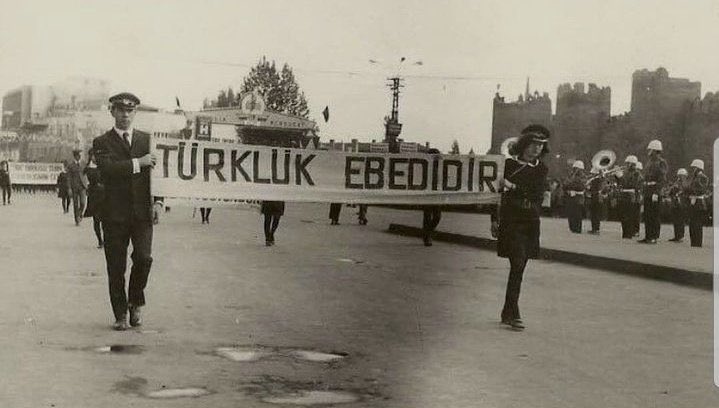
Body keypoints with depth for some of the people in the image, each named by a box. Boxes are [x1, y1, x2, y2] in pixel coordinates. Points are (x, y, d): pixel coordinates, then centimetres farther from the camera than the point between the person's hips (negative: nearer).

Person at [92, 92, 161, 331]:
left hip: (142, 211, 1)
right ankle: (120, 315, 13)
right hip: (114, 213, -1)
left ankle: (136, 302, 11)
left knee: (143, 257, -13)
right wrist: (138, 163, -19)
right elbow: (107, 168, -15)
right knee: (116, 267, 2)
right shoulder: (102, 143, 4)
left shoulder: (146, 140, 13)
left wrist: (158, 202, 0)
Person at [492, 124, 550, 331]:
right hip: (510, 221, -4)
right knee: (517, 264, -15)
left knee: (519, 267, 8)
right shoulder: (509, 164, 0)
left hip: (531, 223, 4)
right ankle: (513, 314, -13)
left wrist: (514, 187, -20)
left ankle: (507, 313, 19)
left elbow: (538, 193, -8)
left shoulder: (541, 169, 8)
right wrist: (494, 219, -2)